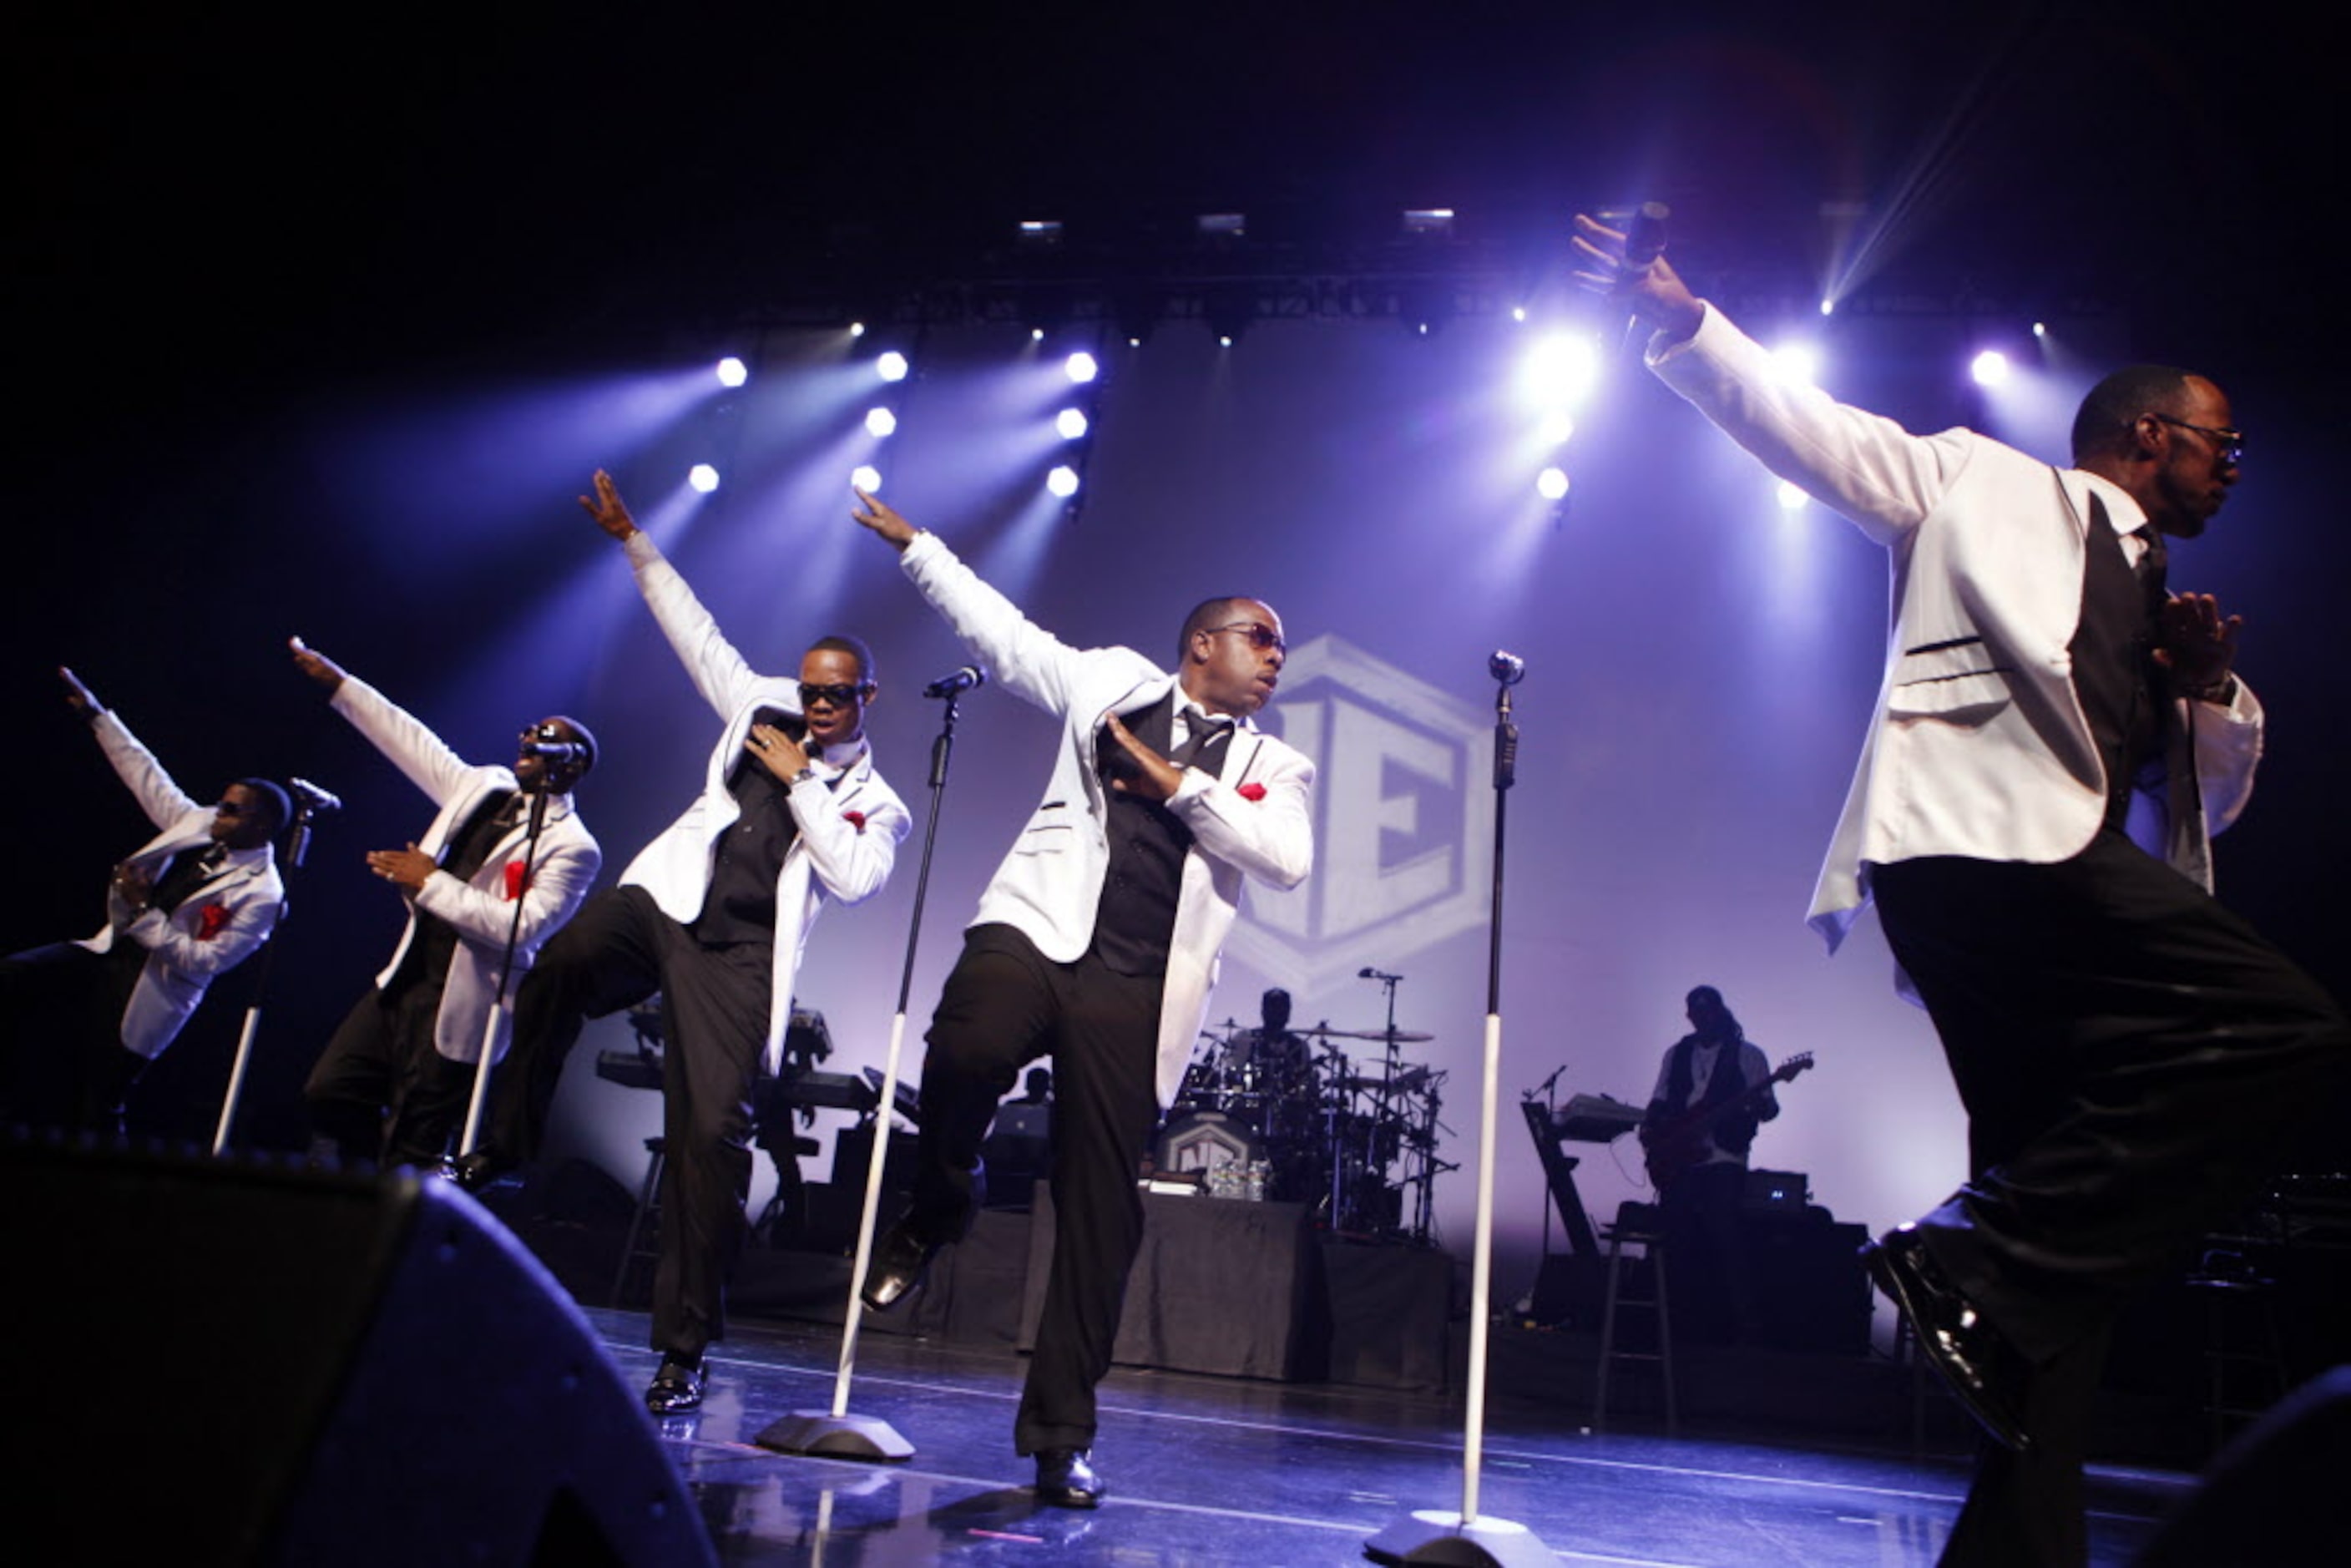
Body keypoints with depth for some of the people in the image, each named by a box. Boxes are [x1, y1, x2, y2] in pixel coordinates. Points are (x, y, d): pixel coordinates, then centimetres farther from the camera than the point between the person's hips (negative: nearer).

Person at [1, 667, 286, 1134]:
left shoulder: (261, 894, -20)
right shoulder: (200, 823, 2)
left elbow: (207, 961, -22)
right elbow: (148, 776, 11)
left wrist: (144, 912, -25)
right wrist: (98, 715, 11)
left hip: (147, 994, -8)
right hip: (109, 953, 8)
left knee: (98, 1106, -4)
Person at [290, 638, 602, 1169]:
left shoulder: (572, 847, -13)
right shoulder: (484, 787, 11)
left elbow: (521, 927, -22)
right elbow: (412, 742, 18)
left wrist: (431, 881, -19)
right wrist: (336, 682, 19)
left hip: (458, 1005, -8)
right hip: (403, 981, 8)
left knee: (409, 1150, -4)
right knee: (328, 1091, 10)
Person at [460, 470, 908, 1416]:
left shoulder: (875, 805, 10)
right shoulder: (761, 708, 19)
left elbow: (855, 878, -9)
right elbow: (695, 631, 24)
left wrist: (799, 782, -6)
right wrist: (632, 542, 24)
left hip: (737, 954, -3)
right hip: (661, 904, 3)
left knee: (712, 1132, -12)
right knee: (559, 966, -31)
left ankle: (684, 1347, -2)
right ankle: (505, 1146, -10)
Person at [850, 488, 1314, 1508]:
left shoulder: (1273, 767, 17)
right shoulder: (1114, 682, 18)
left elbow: (1287, 860, -1)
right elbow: (998, 627, 22)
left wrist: (1179, 783, -4)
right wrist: (908, 540, 25)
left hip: (1135, 988, 1)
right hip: (1036, 930, -1)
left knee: (1099, 1212, -2)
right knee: (967, 1053, -32)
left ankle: (1060, 1435, 11)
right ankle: (939, 1209, 1)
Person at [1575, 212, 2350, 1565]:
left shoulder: (2160, 605, 33)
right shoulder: (1984, 484, 15)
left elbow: (2213, 791, 34)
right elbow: (1807, 427, 8)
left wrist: (2212, 690, 13)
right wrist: (1678, 318, -3)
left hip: (2070, 876, 8)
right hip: (1978, 834, -8)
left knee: (2066, 1238, 3)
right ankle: (1985, 1258, -18)